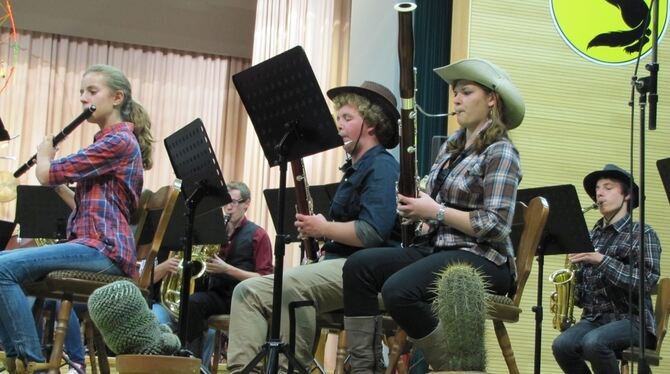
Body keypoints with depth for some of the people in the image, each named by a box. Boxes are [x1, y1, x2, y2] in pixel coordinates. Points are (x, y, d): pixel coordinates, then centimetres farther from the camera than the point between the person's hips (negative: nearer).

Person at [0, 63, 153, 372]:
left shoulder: (120, 141, -9)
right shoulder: (108, 142, 24)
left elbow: (46, 173, -10)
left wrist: (44, 153, 11)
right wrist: (57, 184, 20)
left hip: (103, 248, -10)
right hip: (92, 245, 10)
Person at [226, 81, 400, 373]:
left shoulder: (381, 167, -8)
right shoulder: (356, 168, 22)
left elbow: (373, 233, -22)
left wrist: (323, 228, -11)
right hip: (336, 263, 10)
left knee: (293, 286, -36)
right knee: (248, 291, -2)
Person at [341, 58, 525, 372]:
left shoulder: (500, 152, -8)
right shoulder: (451, 145, 16)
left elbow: (496, 226, -17)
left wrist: (435, 211, -18)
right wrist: (417, 209, 0)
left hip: (482, 260, -8)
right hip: (437, 248, 8)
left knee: (398, 290, -32)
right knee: (359, 265, -12)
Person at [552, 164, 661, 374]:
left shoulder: (642, 234, -1)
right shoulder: (591, 236, 15)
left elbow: (647, 282, -15)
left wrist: (602, 260, -20)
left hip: (632, 320, -5)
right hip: (594, 318, 5)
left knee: (594, 342, -35)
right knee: (562, 345, -26)